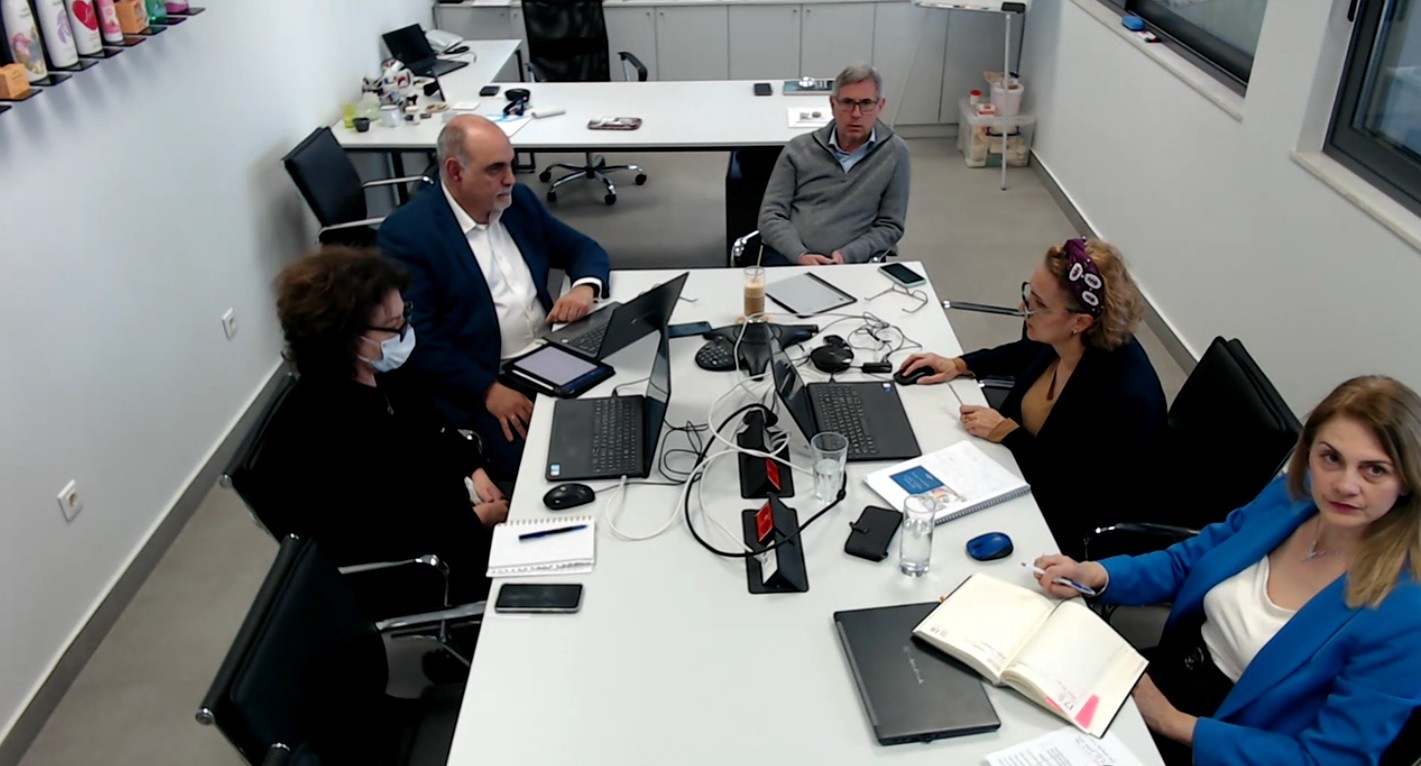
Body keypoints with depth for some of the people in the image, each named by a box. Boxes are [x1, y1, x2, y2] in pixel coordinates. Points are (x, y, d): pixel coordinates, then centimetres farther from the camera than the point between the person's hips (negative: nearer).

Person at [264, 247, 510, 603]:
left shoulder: (383, 371, -6)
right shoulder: (321, 436, -32)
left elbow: (434, 429, 12)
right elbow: (388, 542, -27)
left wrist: (473, 468, -5)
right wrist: (476, 521, -18)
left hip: (447, 502, 8)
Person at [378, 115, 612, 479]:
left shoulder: (519, 200, 8)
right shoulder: (406, 231, -10)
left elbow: (585, 249, 15)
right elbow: (419, 339, -14)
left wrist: (585, 286, -8)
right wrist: (488, 391, -23)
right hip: (478, 382, -6)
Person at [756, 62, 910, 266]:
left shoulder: (894, 152, 5)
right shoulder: (798, 149, 9)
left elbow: (889, 226, 7)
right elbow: (771, 215, 5)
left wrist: (847, 256, -9)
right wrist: (800, 256, -12)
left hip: (847, 266, 1)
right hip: (787, 257, -1)